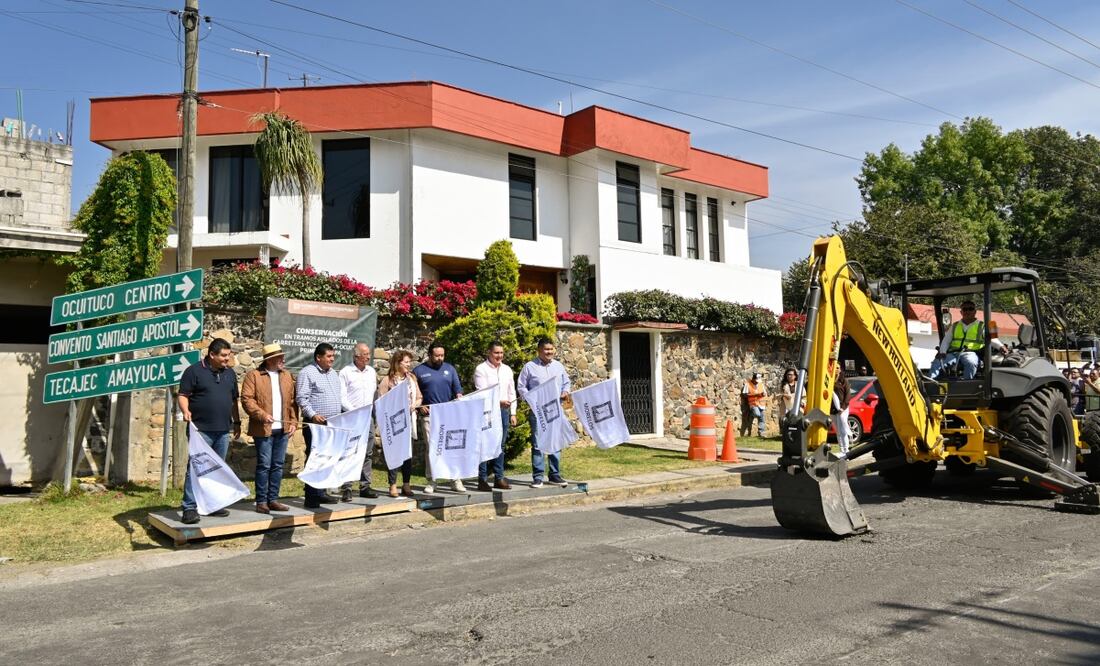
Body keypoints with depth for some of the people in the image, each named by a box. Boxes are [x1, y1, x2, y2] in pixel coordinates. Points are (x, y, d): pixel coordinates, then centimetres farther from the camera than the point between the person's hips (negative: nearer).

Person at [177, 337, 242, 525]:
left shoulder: (229, 373, 14)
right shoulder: (194, 371, -3)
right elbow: (183, 395, -6)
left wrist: (237, 422, 18)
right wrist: (185, 411, -23)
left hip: (223, 430, 6)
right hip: (201, 429, -6)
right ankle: (189, 508, -4)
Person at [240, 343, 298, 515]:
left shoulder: (287, 376, 15)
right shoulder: (253, 375, -2)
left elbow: (292, 401, 14)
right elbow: (247, 399, -9)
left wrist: (293, 422, 5)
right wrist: (262, 415, -19)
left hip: (283, 429, 5)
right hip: (263, 429, -5)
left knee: (278, 465, 8)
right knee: (264, 465, -2)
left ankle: (273, 499, 16)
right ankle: (261, 502, 6)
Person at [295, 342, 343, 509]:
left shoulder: (333, 373, 17)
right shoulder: (307, 373, -6)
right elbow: (302, 399, -12)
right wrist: (313, 415, -22)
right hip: (315, 424, -7)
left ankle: (321, 493, 18)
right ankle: (311, 497, -3)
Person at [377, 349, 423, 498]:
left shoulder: (412, 378, 12)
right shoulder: (387, 380, -5)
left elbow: (419, 398, 16)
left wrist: (414, 405, -4)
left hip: (409, 420, 5)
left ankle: (406, 485, 15)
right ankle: (393, 485, 6)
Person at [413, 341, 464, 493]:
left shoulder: (450, 369, 11)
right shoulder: (419, 371, 4)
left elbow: (457, 388, 9)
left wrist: (459, 398, -10)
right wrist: (419, 406, -8)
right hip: (429, 414, -2)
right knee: (430, 448, 1)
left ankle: (455, 480, 7)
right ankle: (431, 481, 9)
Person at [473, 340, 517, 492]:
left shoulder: (507, 370, 14)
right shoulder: (481, 370, -4)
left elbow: (512, 393, 16)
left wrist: (513, 413, 10)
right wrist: (499, 401, -24)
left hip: (503, 411, 6)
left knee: (500, 445, 10)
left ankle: (499, 478, 17)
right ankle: (482, 480, 1)